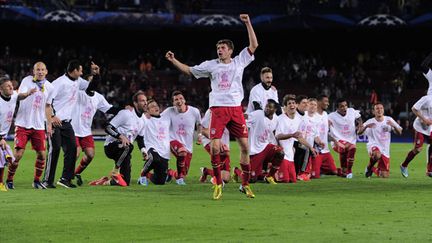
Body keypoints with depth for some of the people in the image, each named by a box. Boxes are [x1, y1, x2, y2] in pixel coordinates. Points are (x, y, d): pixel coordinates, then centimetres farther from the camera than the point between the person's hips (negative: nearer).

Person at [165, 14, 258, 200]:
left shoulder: (239, 62, 10)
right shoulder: (211, 65, 11)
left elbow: (254, 45, 8)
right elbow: (189, 71, 19)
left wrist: (248, 23, 3)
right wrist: (174, 61, 9)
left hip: (236, 108, 1)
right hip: (218, 108, -1)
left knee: (244, 146, -2)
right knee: (215, 146, -11)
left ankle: (245, 184, 10)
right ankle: (218, 183, 2)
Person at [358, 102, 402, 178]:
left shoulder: (389, 120, 3)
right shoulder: (370, 122, -5)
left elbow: (399, 132, 1)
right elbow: (359, 132, -13)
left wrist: (394, 126, -21)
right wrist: (366, 126, -34)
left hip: (385, 151, 4)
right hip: (374, 146, -4)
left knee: (384, 175, -1)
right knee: (377, 155, -42)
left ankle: (373, 169, 33)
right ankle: (369, 168, -10)